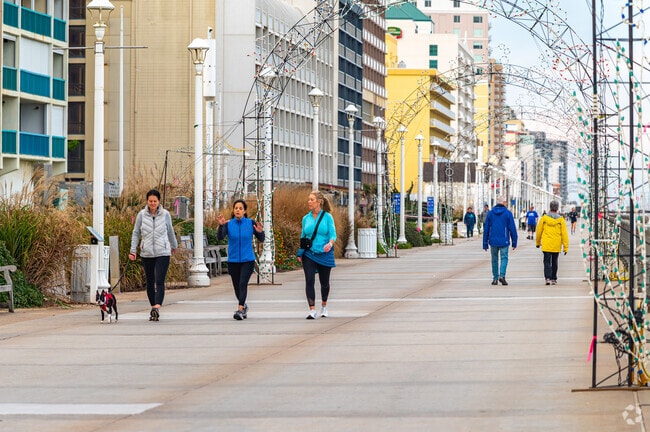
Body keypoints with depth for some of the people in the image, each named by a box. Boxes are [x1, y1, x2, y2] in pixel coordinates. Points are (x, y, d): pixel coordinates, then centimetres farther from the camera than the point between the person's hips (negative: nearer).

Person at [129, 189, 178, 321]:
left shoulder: (165, 214, 1)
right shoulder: (142, 215, 1)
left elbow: (170, 231, 16)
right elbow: (136, 233, 8)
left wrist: (174, 246, 30)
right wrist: (133, 250, 1)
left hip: (162, 253, -2)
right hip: (147, 254, 2)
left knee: (159, 281, -15)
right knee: (149, 282, 9)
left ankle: (156, 308, -26)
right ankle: (153, 308, 20)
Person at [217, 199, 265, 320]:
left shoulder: (251, 223, -3)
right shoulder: (228, 224, -2)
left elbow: (261, 239, 1)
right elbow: (220, 237, -16)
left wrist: (260, 232, -21)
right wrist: (221, 225, -33)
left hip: (247, 260, -2)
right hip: (233, 260, 2)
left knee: (243, 284, -17)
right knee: (236, 286, 12)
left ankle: (240, 310, -22)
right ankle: (244, 306, 37)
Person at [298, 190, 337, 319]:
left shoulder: (327, 217, -3)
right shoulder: (306, 218, 7)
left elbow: (333, 234, -8)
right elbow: (303, 236, 14)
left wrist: (330, 243, -29)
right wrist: (300, 253, 10)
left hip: (324, 254, -1)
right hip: (309, 254, 1)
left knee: (324, 282, 12)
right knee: (309, 281, -14)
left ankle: (324, 306, 37)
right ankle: (312, 310, -15)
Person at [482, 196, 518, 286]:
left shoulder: (490, 213, 4)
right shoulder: (508, 213, -4)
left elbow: (486, 229, 5)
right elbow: (512, 228, -4)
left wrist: (485, 243, 9)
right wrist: (514, 242, 3)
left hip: (493, 241, 3)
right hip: (504, 241, -2)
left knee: (494, 260, 12)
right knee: (504, 258, 2)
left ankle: (495, 278, 14)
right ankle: (502, 275, -17)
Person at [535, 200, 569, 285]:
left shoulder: (544, 218, -3)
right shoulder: (560, 219, -2)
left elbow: (538, 231, 5)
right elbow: (564, 234, -3)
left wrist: (538, 242, 20)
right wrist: (566, 247, 1)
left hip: (546, 245, -1)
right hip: (556, 246, 1)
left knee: (547, 262, 0)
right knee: (554, 262, 14)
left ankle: (547, 278, -16)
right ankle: (553, 279, 20)